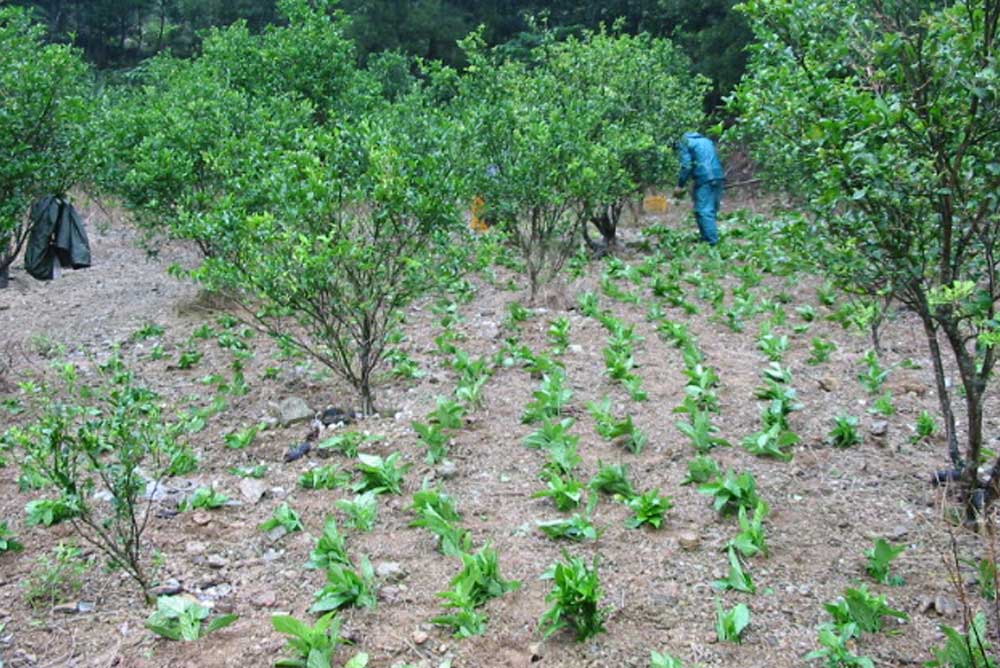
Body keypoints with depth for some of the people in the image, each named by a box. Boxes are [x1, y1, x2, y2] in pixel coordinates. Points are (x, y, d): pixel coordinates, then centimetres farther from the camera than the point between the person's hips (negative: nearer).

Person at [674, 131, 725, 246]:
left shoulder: (684, 143, 6)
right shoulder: (706, 140, 28)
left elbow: (686, 166, -7)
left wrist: (680, 185, -3)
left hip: (704, 180, -7)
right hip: (719, 177, 7)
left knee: (704, 212, -8)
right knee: (712, 211, 13)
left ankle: (712, 242, -15)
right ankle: (708, 238, 16)